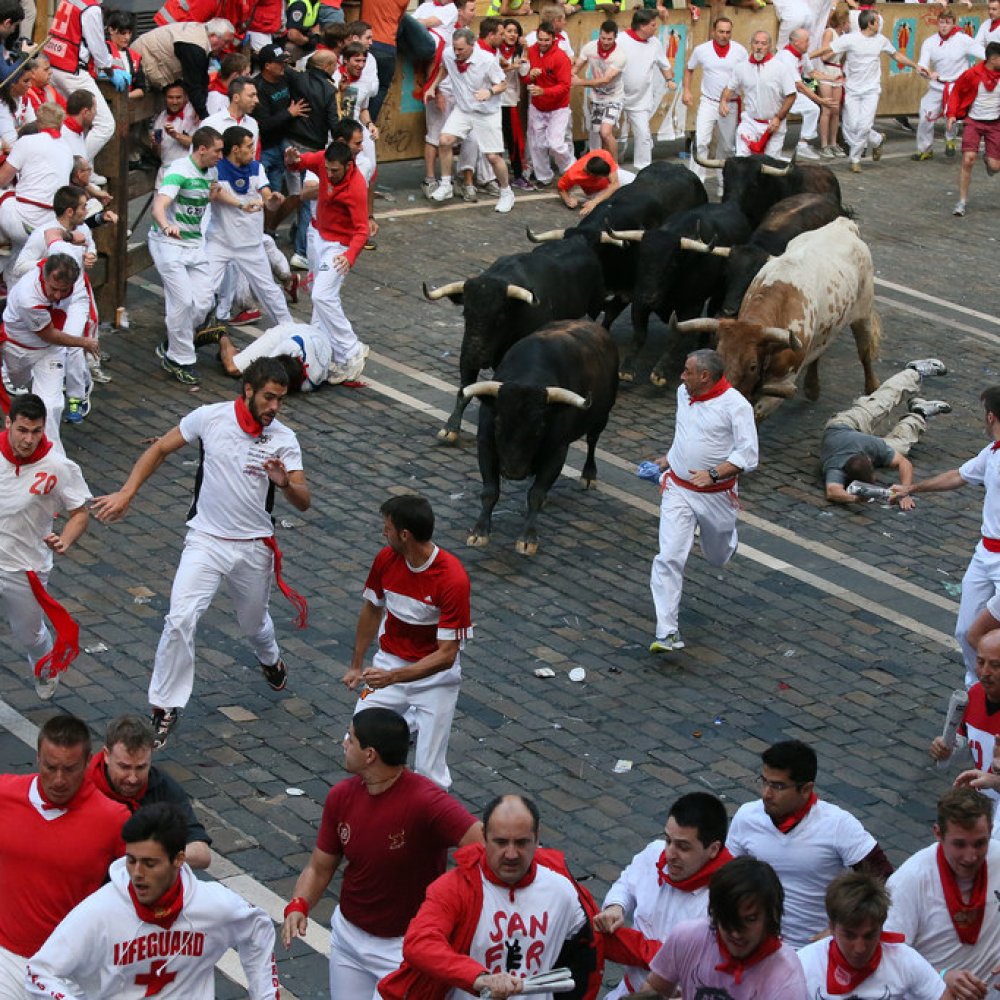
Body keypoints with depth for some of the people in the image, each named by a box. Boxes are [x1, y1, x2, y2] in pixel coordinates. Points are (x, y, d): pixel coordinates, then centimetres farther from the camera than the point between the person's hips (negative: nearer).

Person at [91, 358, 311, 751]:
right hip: (206, 541, -2)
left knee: (254, 623, 21)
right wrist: (126, 493, -7)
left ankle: (270, 660, 58)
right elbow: (159, 449, 1)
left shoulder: (284, 440, -7)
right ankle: (165, 706, -7)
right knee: (180, 619, -19)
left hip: (254, 548, 2)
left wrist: (285, 483, -32)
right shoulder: (211, 417, -10)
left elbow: (303, 502, -10)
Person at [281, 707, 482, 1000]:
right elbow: (320, 868, 3)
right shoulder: (341, 795, -5)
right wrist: (298, 907, -15)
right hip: (348, 935, 6)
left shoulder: (426, 802, -26)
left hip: (405, 945, -6)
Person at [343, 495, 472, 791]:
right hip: (389, 662, 5)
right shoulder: (386, 559, -8)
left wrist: (392, 677, -31)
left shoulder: (453, 579, -24)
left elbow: (446, 655, -23)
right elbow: (372, 610, 11)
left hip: (435, 675, -5)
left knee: (428, 772, -13)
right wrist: (356, 666, 14)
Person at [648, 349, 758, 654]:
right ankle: (667, 632, -12)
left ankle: (726, 539, 60)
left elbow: (748, 455, -22)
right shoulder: (683, 394, 2)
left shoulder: (735, 406, -18)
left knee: (718, 557, 20)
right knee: (669, 558, -12)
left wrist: (713, 474, -32)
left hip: (716, 495, -3)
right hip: (678, 490, 3)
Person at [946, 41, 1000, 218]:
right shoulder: (972, 75, -13)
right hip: (973, 122, -2)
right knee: (968, 160, -15)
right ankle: (962, 201, -1)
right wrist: (952, 114, -8)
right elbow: (956, 92, 1)